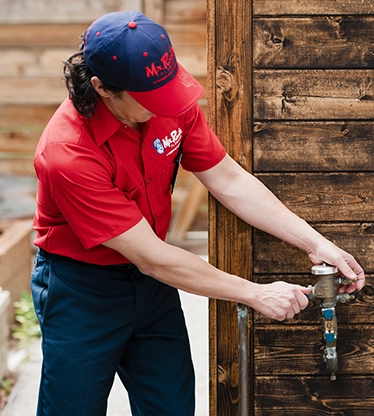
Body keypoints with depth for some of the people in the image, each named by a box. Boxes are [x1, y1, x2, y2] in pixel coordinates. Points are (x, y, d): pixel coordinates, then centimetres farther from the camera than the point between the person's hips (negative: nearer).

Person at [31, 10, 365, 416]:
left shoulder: (170, 105, -14)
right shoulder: (67, 154, -32)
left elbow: (230, 180, -6)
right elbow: (150, 257, -28)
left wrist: (315, 243, -14)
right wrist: (255, 294, -23)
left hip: (149, 279, 6)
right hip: (81, 289, -5)